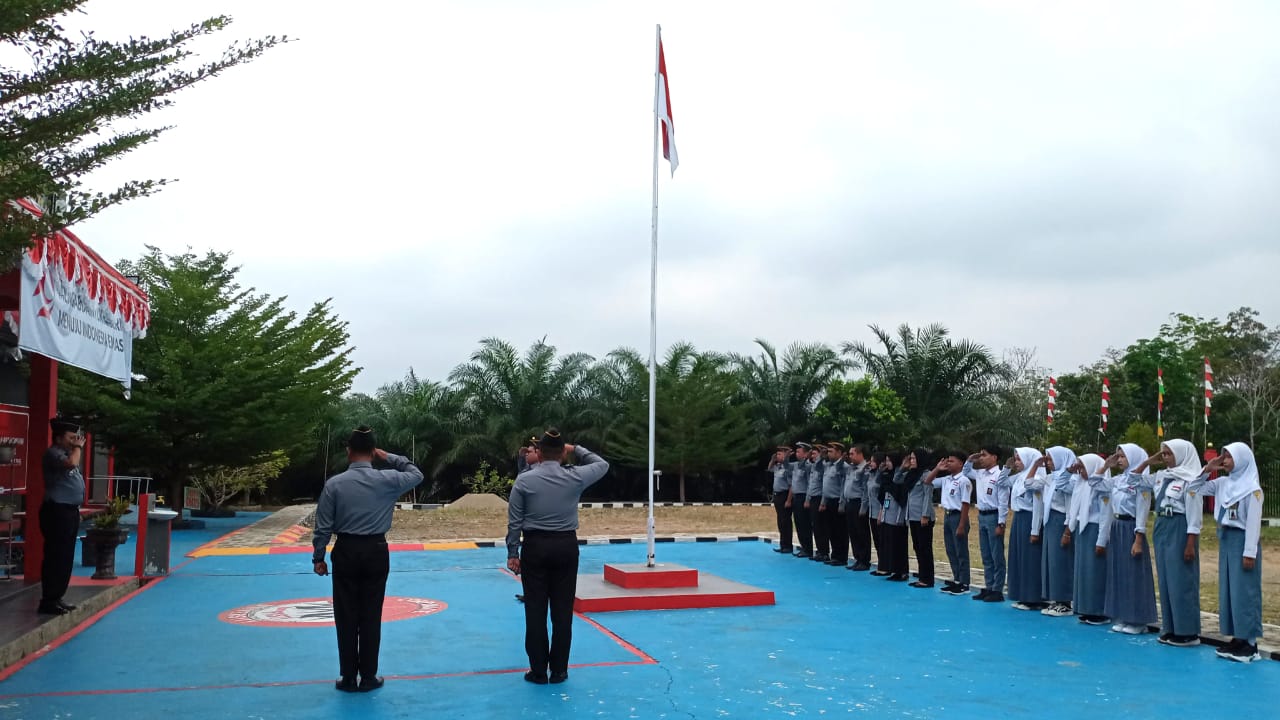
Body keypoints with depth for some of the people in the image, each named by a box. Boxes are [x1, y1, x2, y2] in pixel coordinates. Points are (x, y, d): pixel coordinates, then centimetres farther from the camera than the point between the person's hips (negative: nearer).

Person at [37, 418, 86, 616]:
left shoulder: (66, 453, 18)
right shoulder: (53, 453, -11)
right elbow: (72, 463, -28)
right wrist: (78, 447, -15)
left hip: (69, 511, 10)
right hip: (57, 512, -10)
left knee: (66, 557, 13)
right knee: (55, 557, -9)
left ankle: (57, 597, 20)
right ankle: (48, 601, -6)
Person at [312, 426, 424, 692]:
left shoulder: (334, 483, -8)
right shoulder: (387, 480, -7)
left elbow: (323, 525, -5)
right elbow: (417, 474, 13)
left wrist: (318, 557, 5)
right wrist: (389, 457, 13)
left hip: (346, 552, 0)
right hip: (376, 552, 0)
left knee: (346, 617, 8)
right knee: (371, 616, 7)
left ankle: (348, 678, 14)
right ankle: (368, 677, 14)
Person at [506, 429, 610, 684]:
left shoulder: (524, 480, -6)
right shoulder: (574, 477, -5)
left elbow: (514, 521, -3)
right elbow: (602, 465, 14)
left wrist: (512, 553, 5)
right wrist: (576, 450, 17)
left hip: (535, 547, -1)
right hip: (566, 546, 1)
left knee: (536, 610, 5)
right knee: (562, 610, 7)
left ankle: (538, 671, 10)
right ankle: (559, 670, 13)